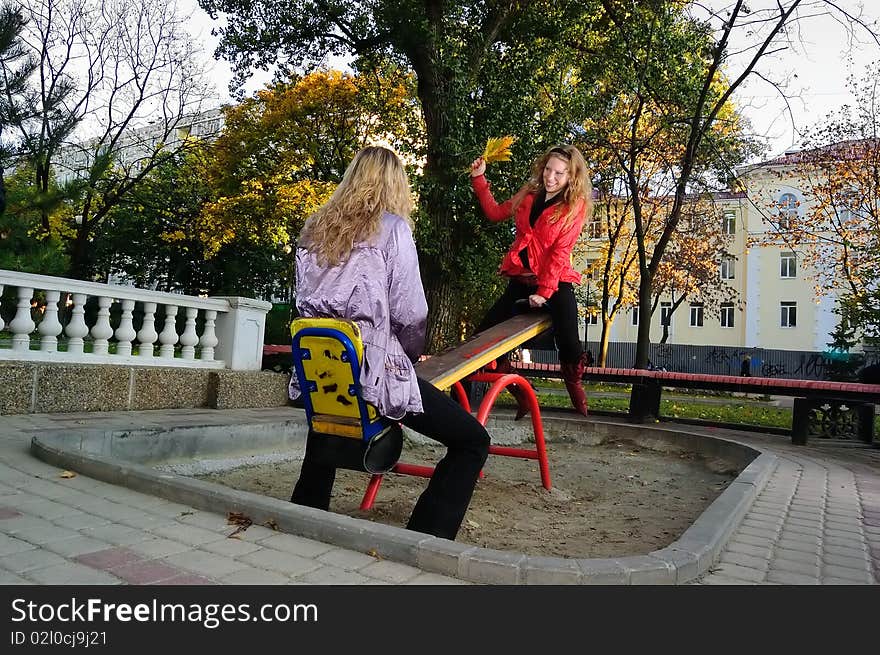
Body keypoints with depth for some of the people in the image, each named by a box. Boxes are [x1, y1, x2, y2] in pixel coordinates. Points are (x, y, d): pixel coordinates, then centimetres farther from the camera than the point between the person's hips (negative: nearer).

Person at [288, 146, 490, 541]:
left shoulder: (313, 228, 12)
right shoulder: (392, 226, -4)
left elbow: (306, 303, 15)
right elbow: (409, 311, -10)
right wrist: (413, 352, 11)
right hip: (373, 370, -6)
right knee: (473, 440, 5)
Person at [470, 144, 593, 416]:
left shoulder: (576, 206, -6)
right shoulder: (529, 195, 8)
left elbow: (560, 252, -13)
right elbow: (495, 212, 19)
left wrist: (543, 291, -18)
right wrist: (479, 179, 13)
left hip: (555, 281, -5)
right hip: (521, 279, 5)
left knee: (568, 343, -20)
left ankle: (575, 388, 13)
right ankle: (518, 393, 16)